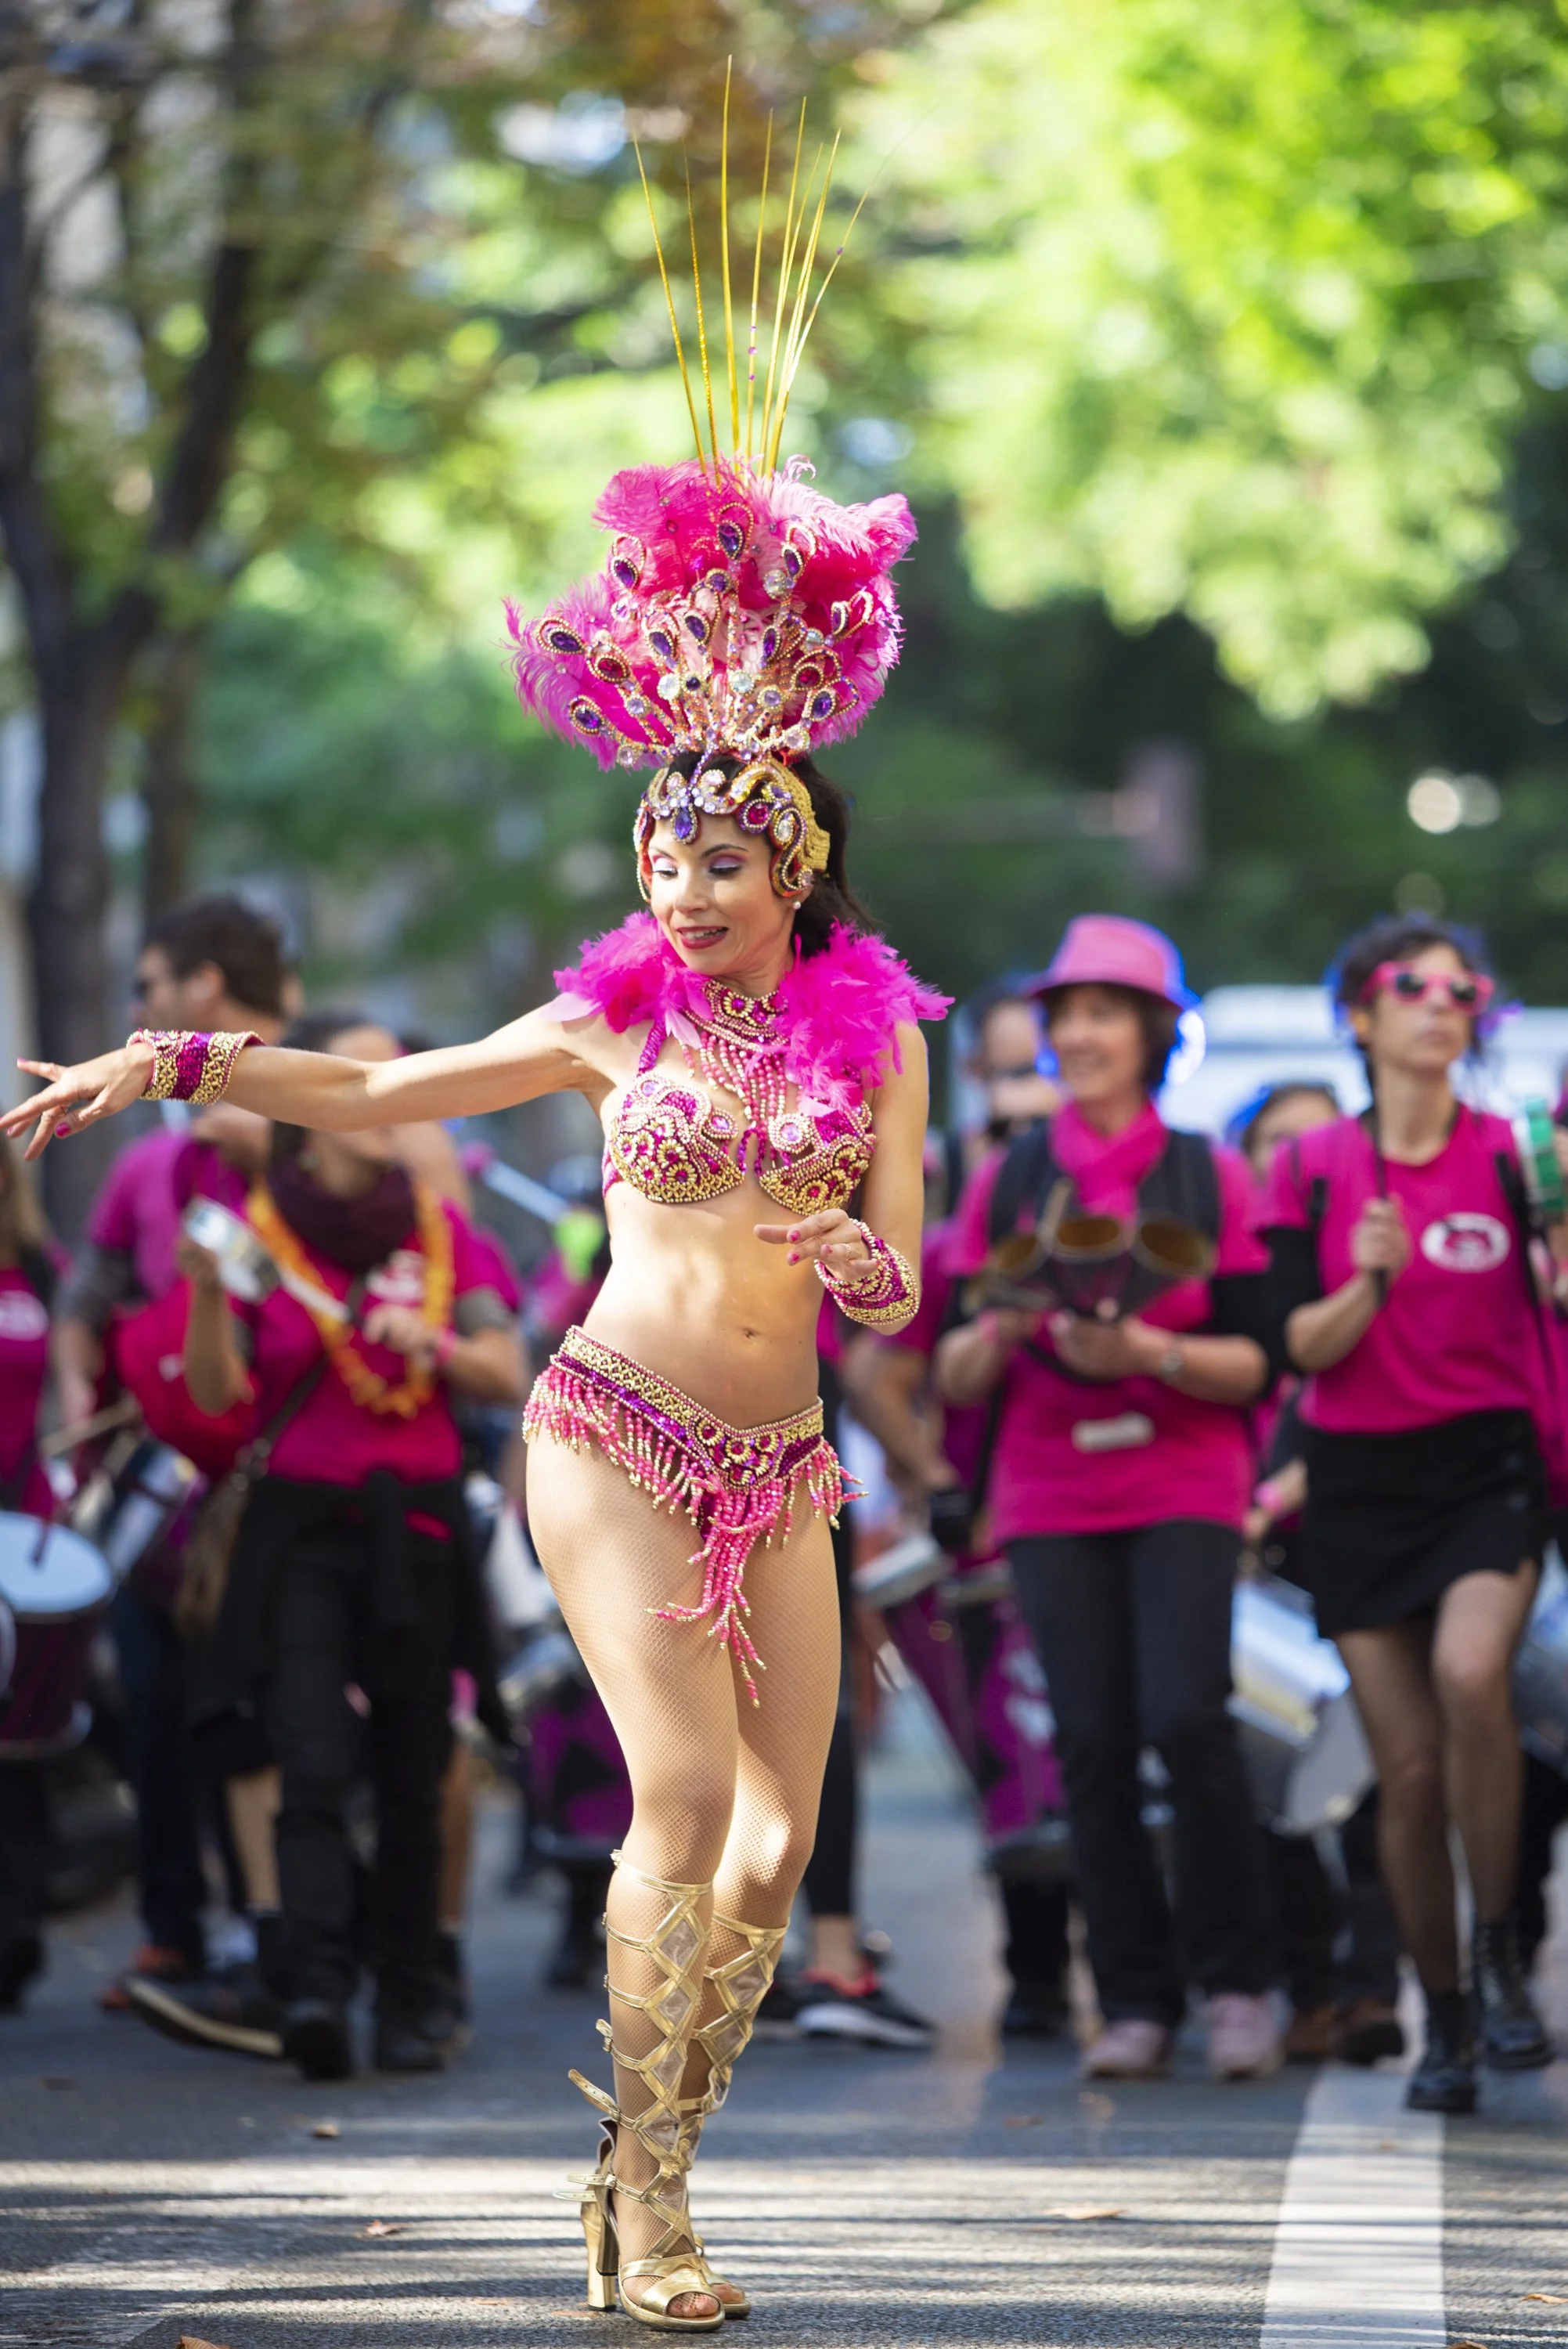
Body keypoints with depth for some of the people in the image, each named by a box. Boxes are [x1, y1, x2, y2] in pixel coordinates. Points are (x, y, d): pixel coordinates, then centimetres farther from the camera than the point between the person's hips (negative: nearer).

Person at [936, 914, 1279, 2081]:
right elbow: (956, 1379, 7)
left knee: (1186, 1716, -16)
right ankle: (1136, 2001, 6)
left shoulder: (1210, 1177, 3)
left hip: (1184, 1487, -2)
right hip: (1051, 1495, 2)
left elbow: (1257, 1363, -1)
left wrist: (1146, 1351, -18)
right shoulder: (1007, 1182, 8)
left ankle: (1239, 1982, -1)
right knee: (1093, 1742, -4)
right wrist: (996, 1332, -15)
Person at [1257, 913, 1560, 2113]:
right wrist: (1370, 1282, -18)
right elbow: (1303, 1344, 0)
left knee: (1470, 1672, -29)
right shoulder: (1314, 1169, 5)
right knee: (1409, 1765, -1)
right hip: (1361, 1476, 2)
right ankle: (1444, 2017, 16)